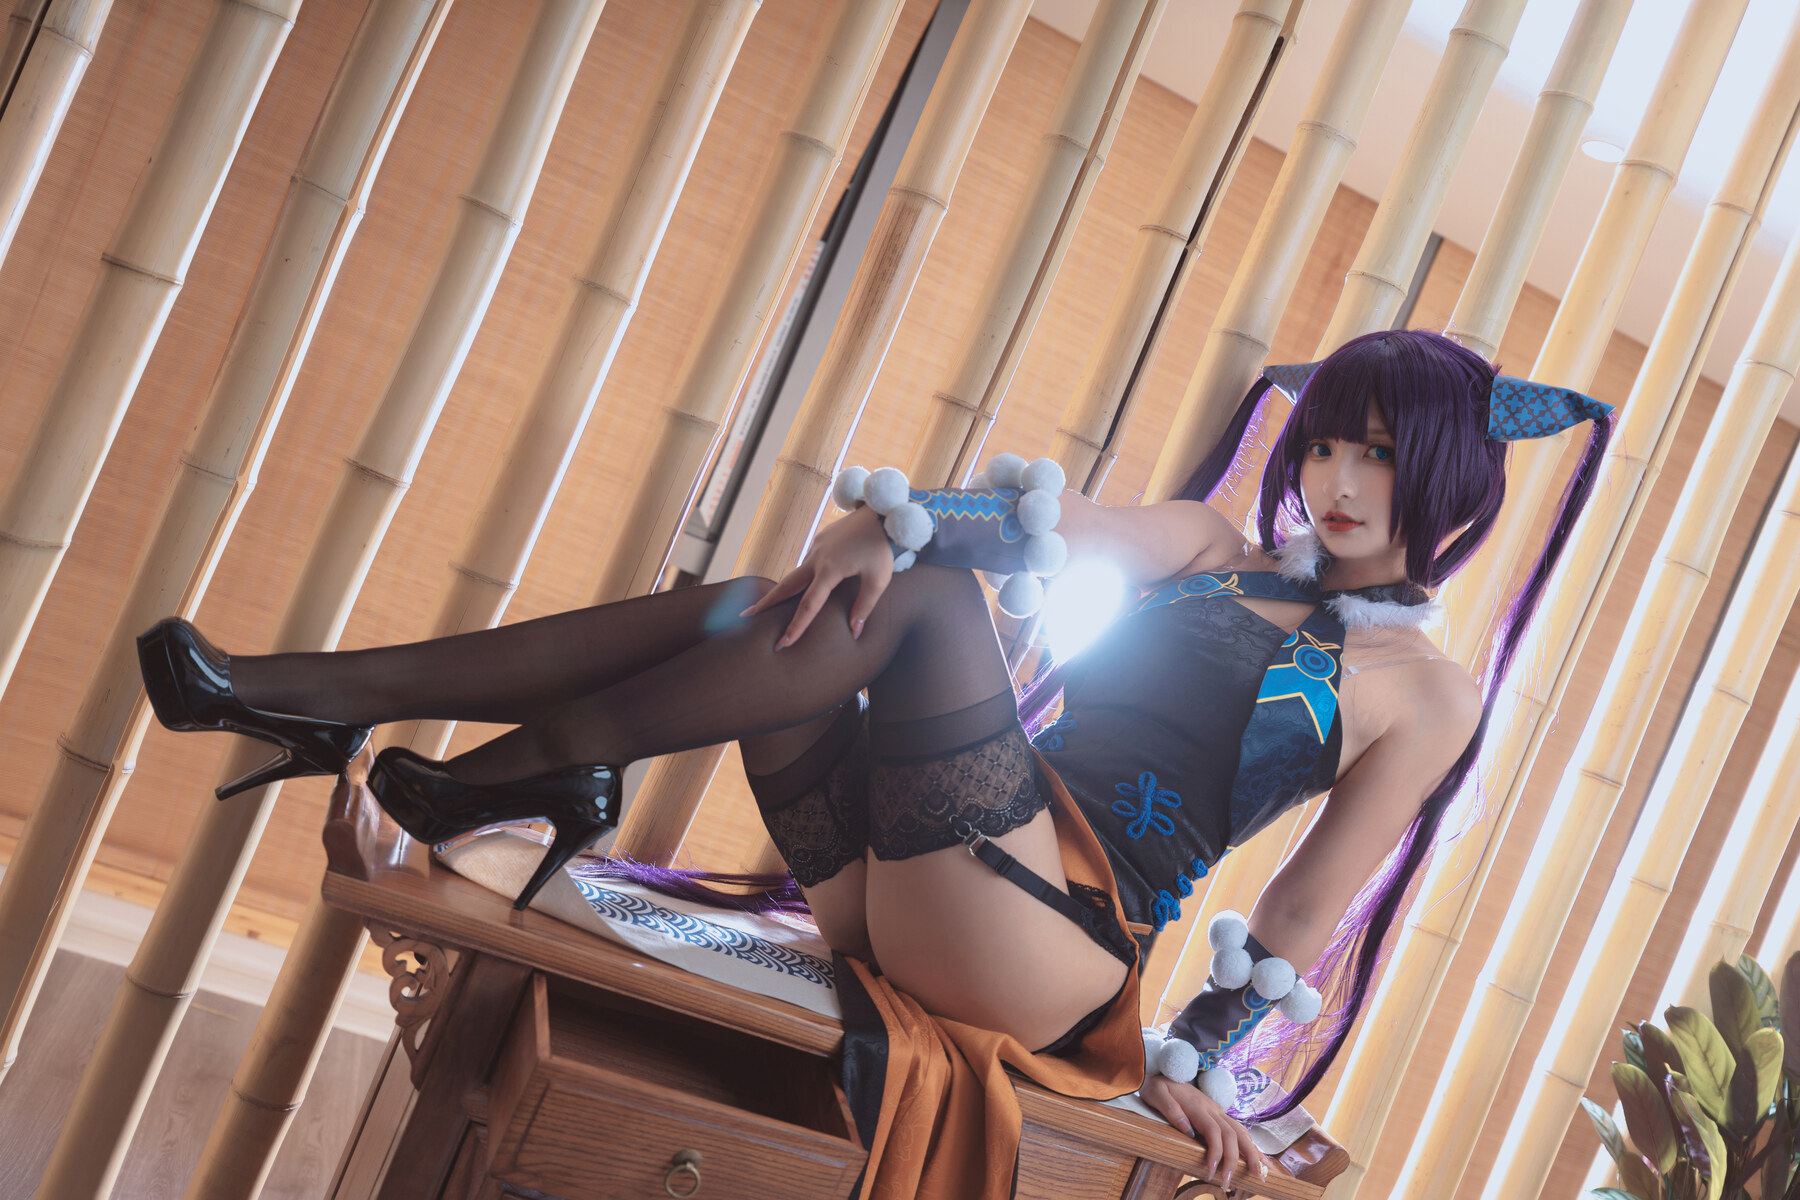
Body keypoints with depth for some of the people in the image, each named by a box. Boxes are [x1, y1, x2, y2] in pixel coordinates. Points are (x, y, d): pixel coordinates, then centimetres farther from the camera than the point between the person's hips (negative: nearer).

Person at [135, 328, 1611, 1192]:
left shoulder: (1425, 691, 8)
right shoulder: (1215, 549, 19)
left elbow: (1312, 911, 3)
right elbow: (1042, 520, 2)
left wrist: (1202, 1060, -5)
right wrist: (888, 519, -17)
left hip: (1044, 960, -6)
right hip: (905, 903, 6)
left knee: (916, 597, -22)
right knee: (812, 598, -13)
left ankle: (527, 762, -16)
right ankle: (333, 692, -17)